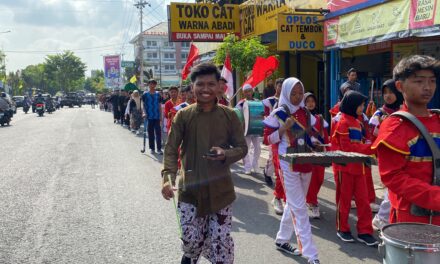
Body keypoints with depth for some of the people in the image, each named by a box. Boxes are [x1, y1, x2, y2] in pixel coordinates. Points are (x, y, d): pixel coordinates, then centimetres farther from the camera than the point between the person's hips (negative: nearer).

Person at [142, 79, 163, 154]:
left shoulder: (158, 94, 7)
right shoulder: (145, 94, 2)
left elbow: (159, 105, 9)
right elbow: (143, 104, 2)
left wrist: (161, 115, 6)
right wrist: (144, 113, -13)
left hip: (157, 116, 1)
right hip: (149, 116, -1)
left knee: (158, 132, -3)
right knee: (150, 133, 7)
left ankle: (159, 148, -1)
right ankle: (152, 148, 16)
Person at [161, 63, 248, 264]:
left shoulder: (229, 115, -2)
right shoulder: (183, 115, -3)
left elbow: (242, 147, 4)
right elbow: (171, 150, -3)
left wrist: (226, 154, -18)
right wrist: (168, 177, -18)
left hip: (220, 190, 0)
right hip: (190, 188, 0)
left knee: (221, 241, 0)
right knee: (191, 239, 6)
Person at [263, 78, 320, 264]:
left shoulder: (306, 112, 9)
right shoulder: (279, 113, -7)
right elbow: (267, 139, -6)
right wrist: (284, 128, -19)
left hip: (305, 162, 6)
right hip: (288, 164, -6)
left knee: (293, 204, 17)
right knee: (300, 208, -7)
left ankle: (282, 240, 33)